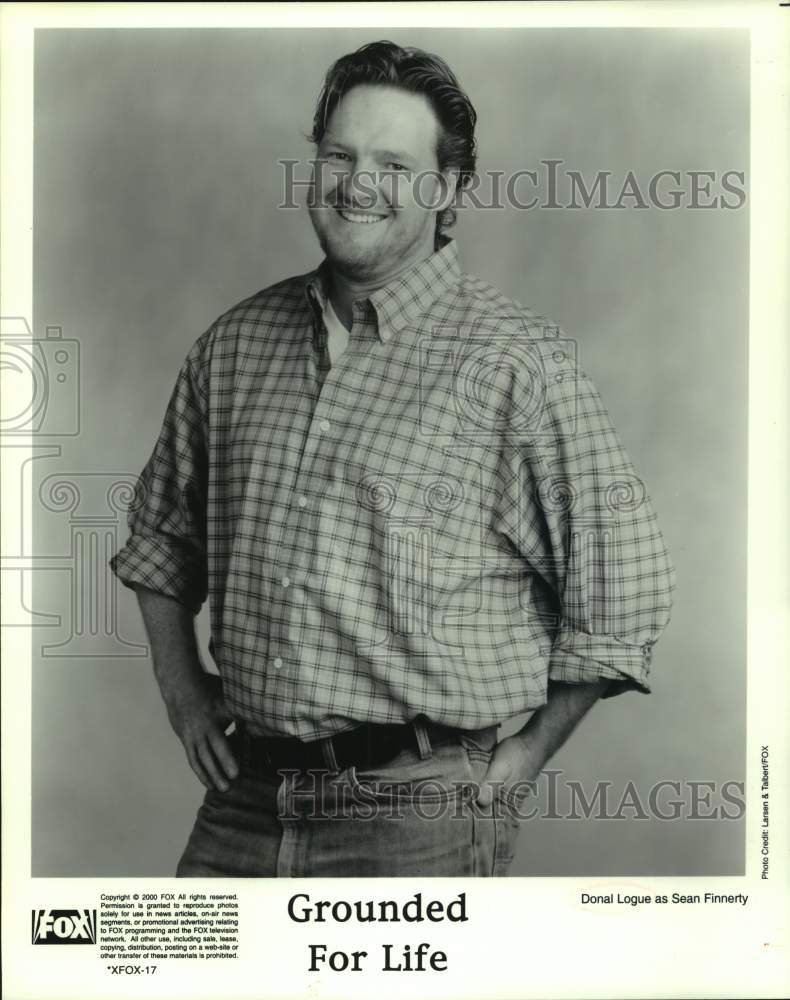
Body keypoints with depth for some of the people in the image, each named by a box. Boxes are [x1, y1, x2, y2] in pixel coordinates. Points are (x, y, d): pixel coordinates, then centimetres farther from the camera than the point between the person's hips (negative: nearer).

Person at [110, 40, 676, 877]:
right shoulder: (235, 344, 7)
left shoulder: (515, 360, -8)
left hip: (418, 810, -4)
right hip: (242, 801, 5)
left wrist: (523, 760, -3)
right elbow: (159, 532, 21)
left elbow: (621, 590, -5)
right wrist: (181, 685, 12)